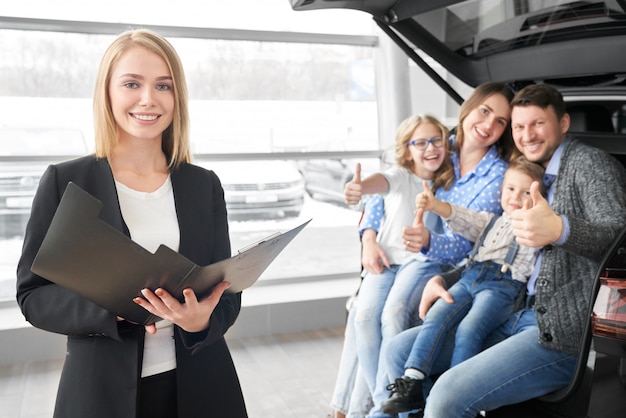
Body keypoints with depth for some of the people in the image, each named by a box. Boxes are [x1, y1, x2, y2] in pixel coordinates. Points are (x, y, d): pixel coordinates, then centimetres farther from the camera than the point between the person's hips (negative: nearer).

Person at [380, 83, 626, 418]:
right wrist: (442, 279, 12)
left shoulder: (589, 162, -4)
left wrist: (559, 230, -42)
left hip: (563, 333, -8)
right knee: (399, 352, -1)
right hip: (516, 316, 8)